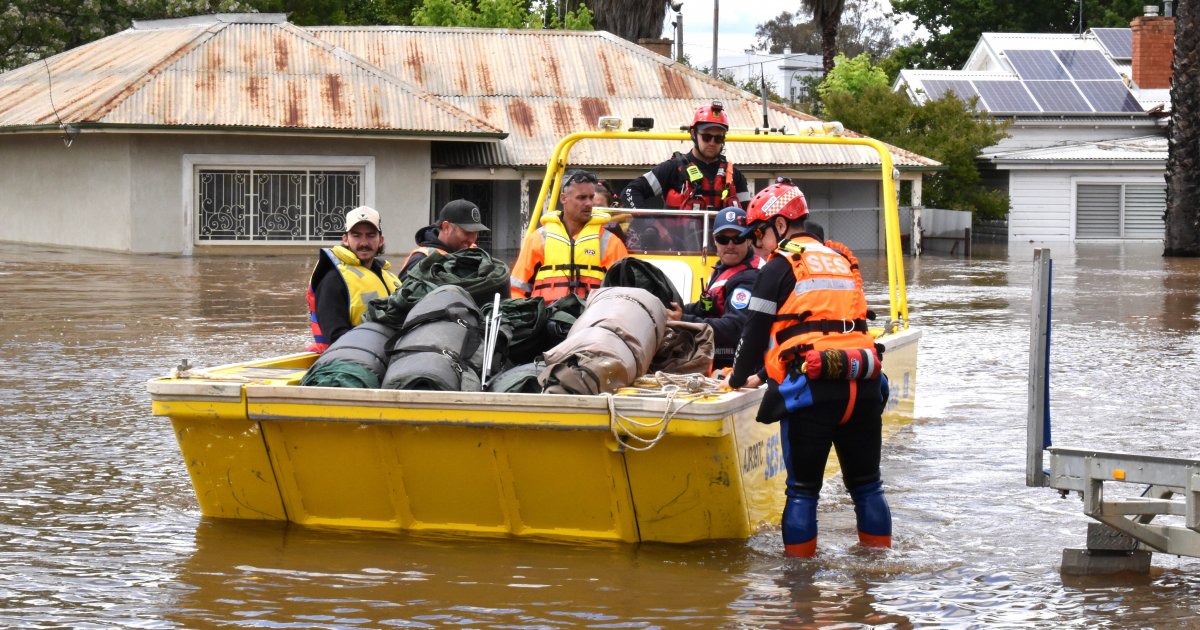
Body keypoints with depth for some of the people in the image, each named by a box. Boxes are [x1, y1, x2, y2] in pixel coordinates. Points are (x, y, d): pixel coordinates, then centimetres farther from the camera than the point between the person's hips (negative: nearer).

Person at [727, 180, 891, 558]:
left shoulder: (780, 266, 2)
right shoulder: (841, 260, 23)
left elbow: (756, 331, 2)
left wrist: (739, 380, 18)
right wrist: (766, 375, 33)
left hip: (811, 388, -6)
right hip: (863, 385, 6)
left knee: (803, 489, 2)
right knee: (866, 486, 14)